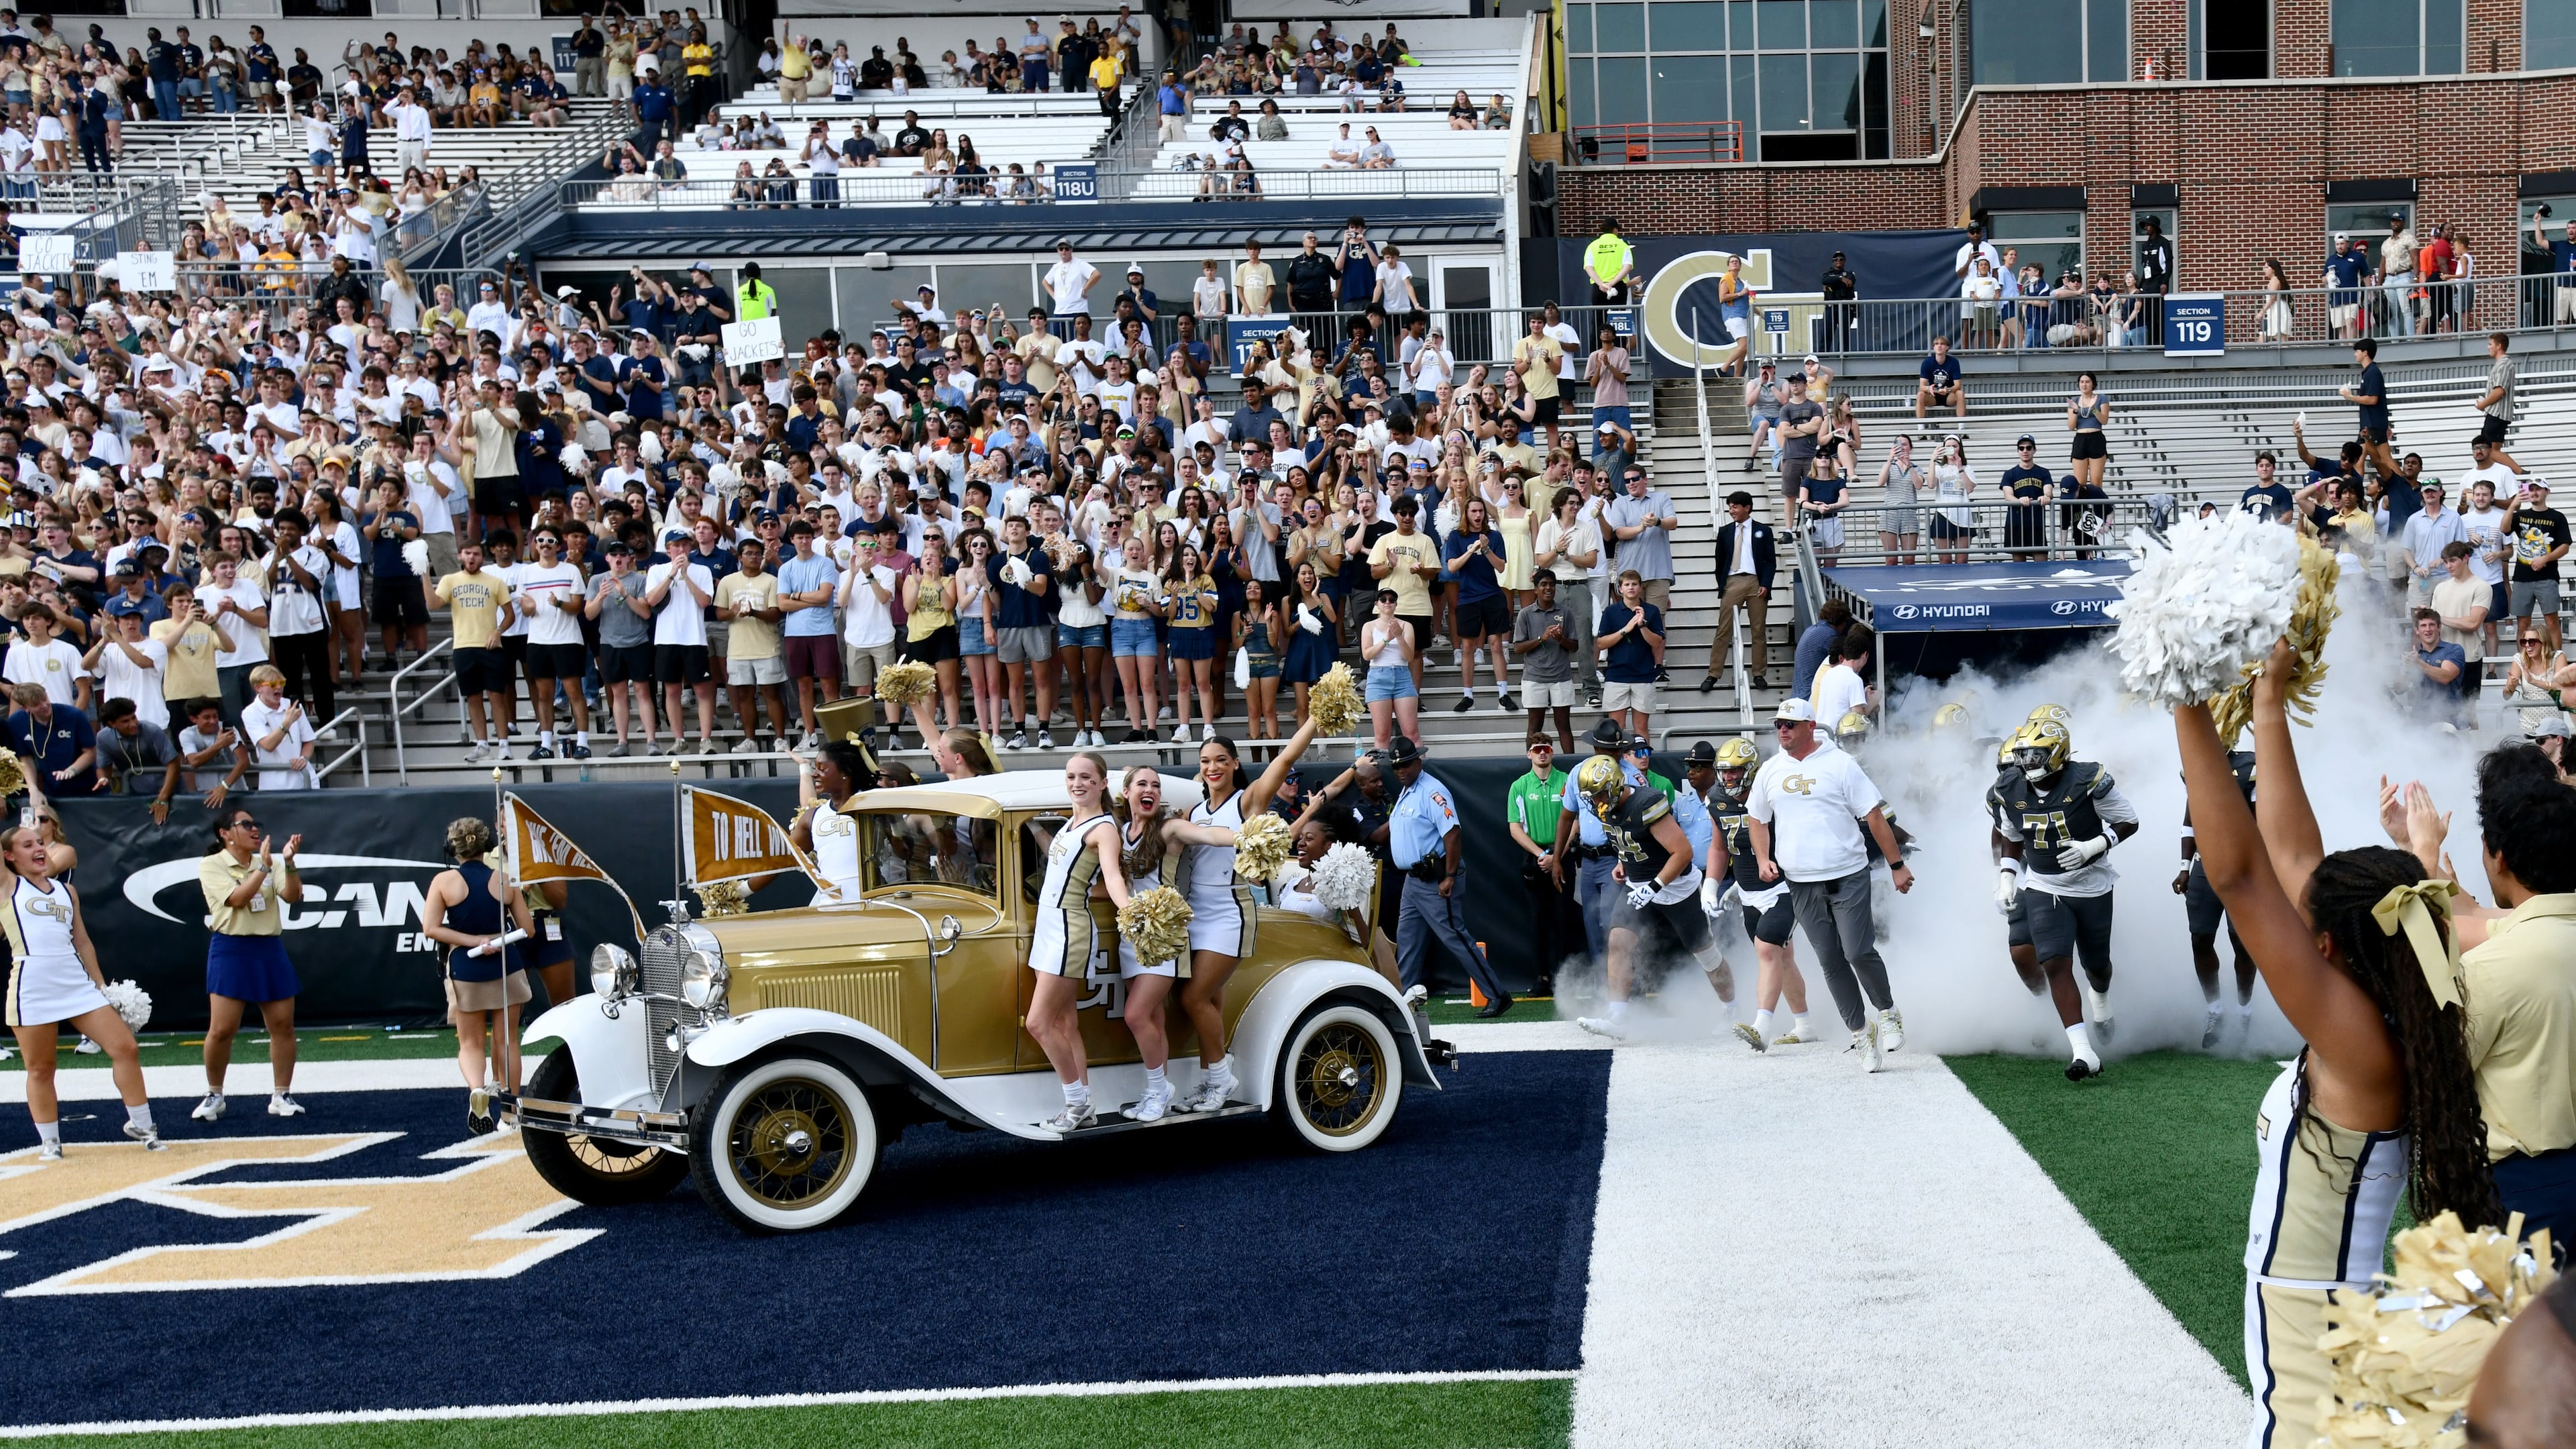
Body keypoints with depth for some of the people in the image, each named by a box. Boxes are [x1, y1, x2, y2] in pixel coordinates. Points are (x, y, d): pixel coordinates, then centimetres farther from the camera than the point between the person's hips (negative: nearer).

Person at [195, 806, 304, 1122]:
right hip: (231, 951, -4)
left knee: (283, 1025, 3)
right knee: (221, 1029, -6)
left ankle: (281, 1096, 13)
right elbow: (238, 898, -17)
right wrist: (264, 867, -19)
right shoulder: (211, 865, -3)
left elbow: (293, 897, -2)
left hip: (270, 950, 4)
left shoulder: (270, 863, 10)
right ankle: (214, 1097, 12)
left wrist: (289, 862, -16)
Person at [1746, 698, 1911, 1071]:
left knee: (1859, 952, -11)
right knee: (1831, 963, 5)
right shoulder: (1770, 770, 9)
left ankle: (1887, 1012, 16)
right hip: (1801, 884, 4)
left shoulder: (1840, 764, -4)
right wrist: (1763, 859, 6)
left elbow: (1874, 816, -2)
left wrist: (1897, 865, -2)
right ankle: (1861, 1031, 16)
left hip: (1848, 876, -4)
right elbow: (1757, 819, 23)